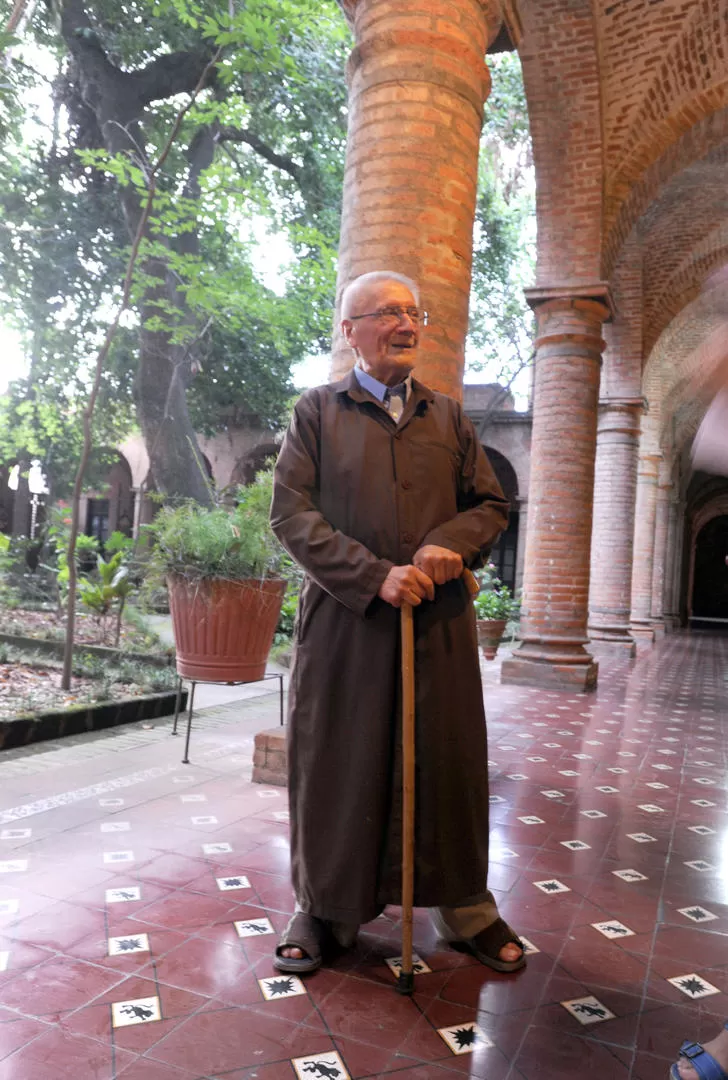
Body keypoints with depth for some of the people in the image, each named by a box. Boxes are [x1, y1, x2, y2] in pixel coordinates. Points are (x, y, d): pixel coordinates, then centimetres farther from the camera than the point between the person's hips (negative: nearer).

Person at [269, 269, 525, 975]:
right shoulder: (317, 412, 4)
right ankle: (323, 906, 27)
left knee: (447, 760, 9)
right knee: (337, 763, 7)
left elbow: (492, 505, 13)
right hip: (344, 619, -2)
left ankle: (465, 907, 28)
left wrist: (450, 542, -10)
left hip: (440, 622, 3)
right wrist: (375, 573, -16)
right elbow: (290, 514, -5)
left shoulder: (448, 417, 14)